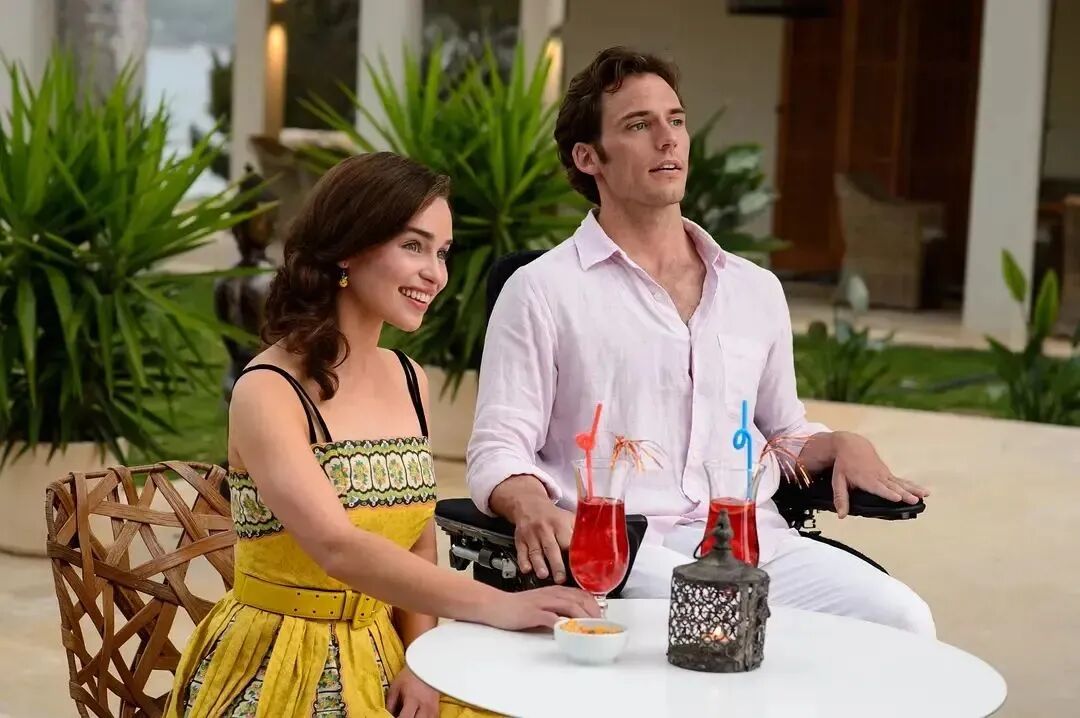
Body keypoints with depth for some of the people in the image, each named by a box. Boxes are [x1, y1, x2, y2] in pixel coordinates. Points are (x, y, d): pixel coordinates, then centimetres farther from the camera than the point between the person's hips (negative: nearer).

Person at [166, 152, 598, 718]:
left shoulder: (409, 380, 5)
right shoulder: (268, 393, -15)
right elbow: (338, 548, -28)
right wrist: (497, 606, -35)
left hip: (382, 659, 6)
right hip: (282, 670, -6)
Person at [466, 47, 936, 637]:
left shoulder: (757, 291, 21)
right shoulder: (542, 292, 6)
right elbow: (499, 450, 1)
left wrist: (839, 445, 8)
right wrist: (531, 505, -23)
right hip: (620, 548, -5)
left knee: (901, 618, -21)